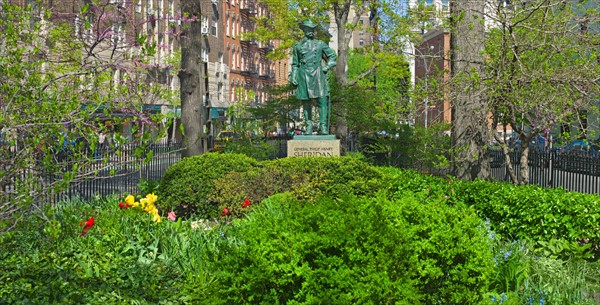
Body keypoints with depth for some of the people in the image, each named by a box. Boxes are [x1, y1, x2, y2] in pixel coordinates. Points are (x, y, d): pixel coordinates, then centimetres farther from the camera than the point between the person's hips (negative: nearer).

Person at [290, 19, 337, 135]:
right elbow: (295, 64, 14)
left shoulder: (320, 44, 11)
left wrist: (327, 67, 3)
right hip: (304, 77, 1)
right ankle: (309, 126, 10)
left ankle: (323, 126, -9)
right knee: (306, 103, 2)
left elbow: (332, 55, 17)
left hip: (318, 75, -1)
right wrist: (293, 78, 6)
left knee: (323, 101, -10)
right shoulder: (298, 46, 12)